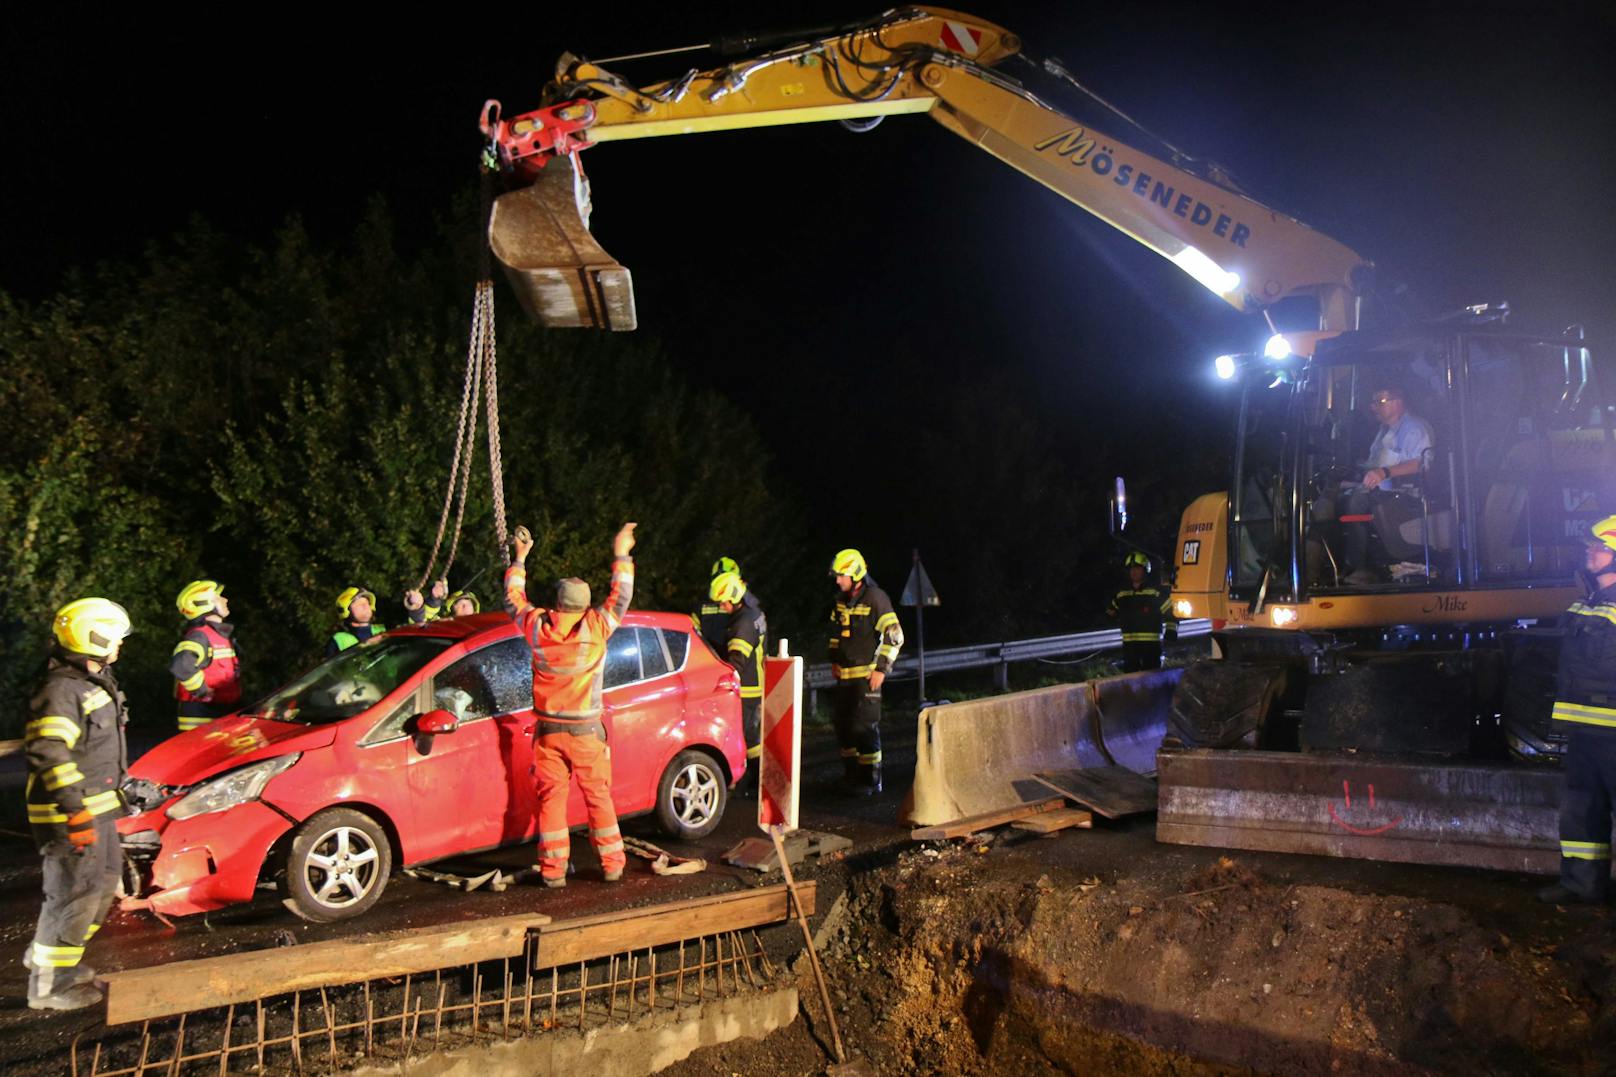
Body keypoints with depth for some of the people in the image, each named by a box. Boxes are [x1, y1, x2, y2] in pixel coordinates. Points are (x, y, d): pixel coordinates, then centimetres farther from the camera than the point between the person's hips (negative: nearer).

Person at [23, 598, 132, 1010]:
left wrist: (115, 791, 27)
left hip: (99, 806, 10)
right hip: (71, 815, -10)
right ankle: (50, 985, 8)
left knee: (106, 879, 20)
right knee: (75, 894, -4)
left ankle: (47, 954, 35)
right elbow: (50, 756, -28)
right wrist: (76, 812, -30)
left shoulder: (95, 682, 12)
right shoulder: (60, 692, -21)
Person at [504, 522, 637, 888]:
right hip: (585, 733, -1)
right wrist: (621, 556, 14)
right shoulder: (595, 628, -13)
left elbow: (513, 598, 11)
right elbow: (621, 596, 2)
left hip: (547, 731, 1)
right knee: (598, 796, 9)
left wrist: (519, 559, 23)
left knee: (551, 798, 8)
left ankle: (553, 869, 10)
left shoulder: (537, 627, -8)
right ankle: (612, 864, 15)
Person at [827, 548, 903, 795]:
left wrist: (881, 669, -16)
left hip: (867, 674, -8)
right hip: (845, 673, 8)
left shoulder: (876, 598, -14)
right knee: (842, 723, 14)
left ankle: (871, 779, 1)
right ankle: (852, 772, 28)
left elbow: (894, 636, -15)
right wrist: (834, 660, 20)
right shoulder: (841, 599, 10)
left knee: (865, 726, -8)